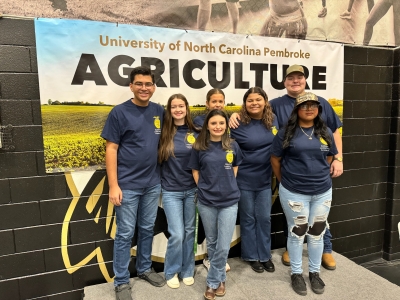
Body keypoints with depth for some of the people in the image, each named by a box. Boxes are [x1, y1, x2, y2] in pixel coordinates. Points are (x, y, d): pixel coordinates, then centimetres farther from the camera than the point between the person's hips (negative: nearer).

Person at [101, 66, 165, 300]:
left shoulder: (160, 112, 4)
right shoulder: (119, 113, -8)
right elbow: (111, 149, -9)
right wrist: (113, 185, -13)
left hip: (153, 183, 4)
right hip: (127, 185, -4)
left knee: (147, 229, 17)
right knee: (125, 234, 7)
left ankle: (145, 268, 37)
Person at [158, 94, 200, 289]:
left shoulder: (196, 133, -1)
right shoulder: (164, 134, -5)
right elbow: (158, 160, -2)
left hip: (192, 190, 2)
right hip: (171, 191, -2)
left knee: (189, 232, 13)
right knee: (177, 234, -2)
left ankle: (187, 270, 32)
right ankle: (171, 272, 23)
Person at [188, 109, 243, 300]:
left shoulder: (233, 146, -1)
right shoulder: (199, 147, -4)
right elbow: (195, 171, 4)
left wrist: (227, 185, 4)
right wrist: (205, 188, -4)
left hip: (229, 201, 0)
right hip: (206, 202, 0)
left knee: (223, 246, 1)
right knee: (212, 242, 14)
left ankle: (213, 282, 21)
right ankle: (220, 278, 35)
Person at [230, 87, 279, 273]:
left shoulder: (273, 121, 0)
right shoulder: (238, 124, -14)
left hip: (265, 179, 4)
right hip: (244, 179, -3)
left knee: (264, 218, 13)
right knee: (248, 218, 11)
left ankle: (265, 255, 32)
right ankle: (251, 256, 29)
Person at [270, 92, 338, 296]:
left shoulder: (325, 132, 4)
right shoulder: (286, 133, -8)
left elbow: (330, 157, 15)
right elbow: (275, 159, -1)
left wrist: (320, 176, 12)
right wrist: (284, 180, 5)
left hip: (322, 192, 4)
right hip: (294, 193, -3)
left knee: (317, 234, 15)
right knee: (297, 234, 9)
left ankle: (314, 273, 33)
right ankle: (296, 273, 27)